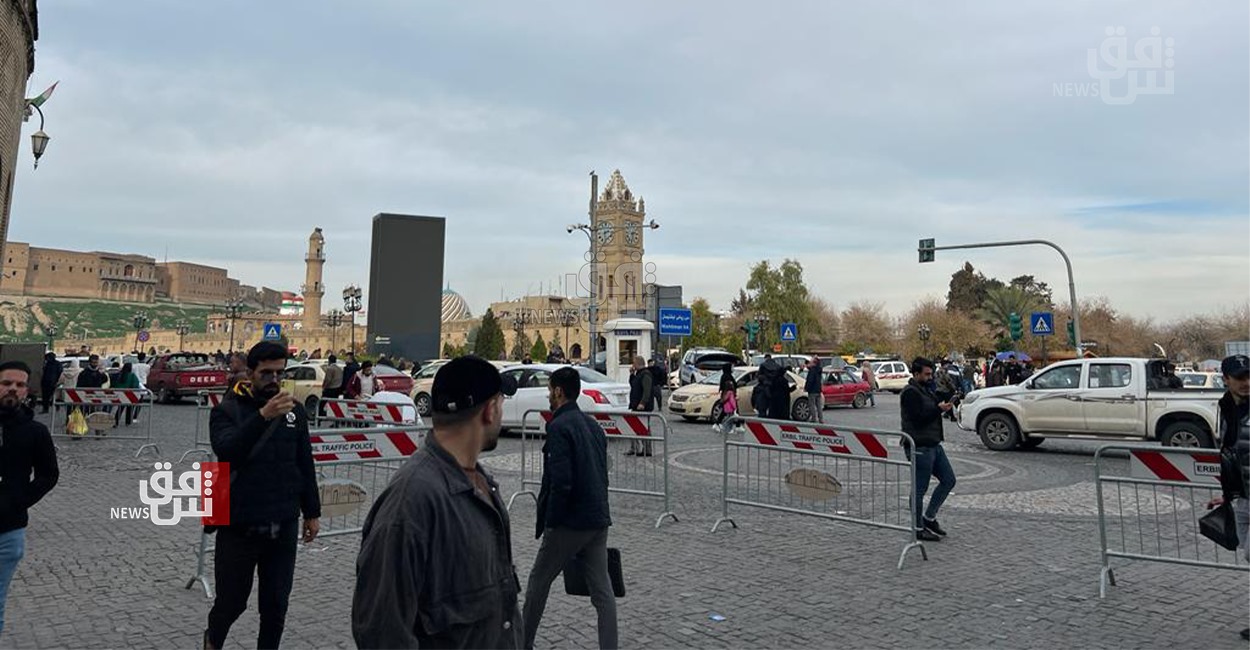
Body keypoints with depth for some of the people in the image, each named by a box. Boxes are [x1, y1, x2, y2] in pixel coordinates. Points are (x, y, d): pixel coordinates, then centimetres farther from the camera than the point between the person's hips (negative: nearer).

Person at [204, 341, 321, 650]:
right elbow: (225, 450, -26)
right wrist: (263, 415, -38)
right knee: (231, 600, 13)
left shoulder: (295, 410, 3)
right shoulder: (227, 409, -7)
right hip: (239, 526, -2)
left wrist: (312, 512, 11)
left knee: (276, 603, 9)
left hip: (283, 526, 3)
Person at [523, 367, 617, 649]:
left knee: (538, 582, 12)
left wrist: (549, 523, -12)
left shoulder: (559, 427, -14)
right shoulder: (593, 425, 12)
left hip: (570, 522, -7)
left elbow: (561, 482, -21)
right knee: (602, 590, 7)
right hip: (599, 520, 7)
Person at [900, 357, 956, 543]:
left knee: (948, 480, 13)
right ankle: (918, 529, 9)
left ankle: (929, 517, 23)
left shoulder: (926, 390, 18)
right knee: (919, 489, -1)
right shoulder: (910, 393, -14)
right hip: (920, 447, -10)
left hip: (934, 445, 10)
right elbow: (918, 418, -22)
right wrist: (938, 409, -21)